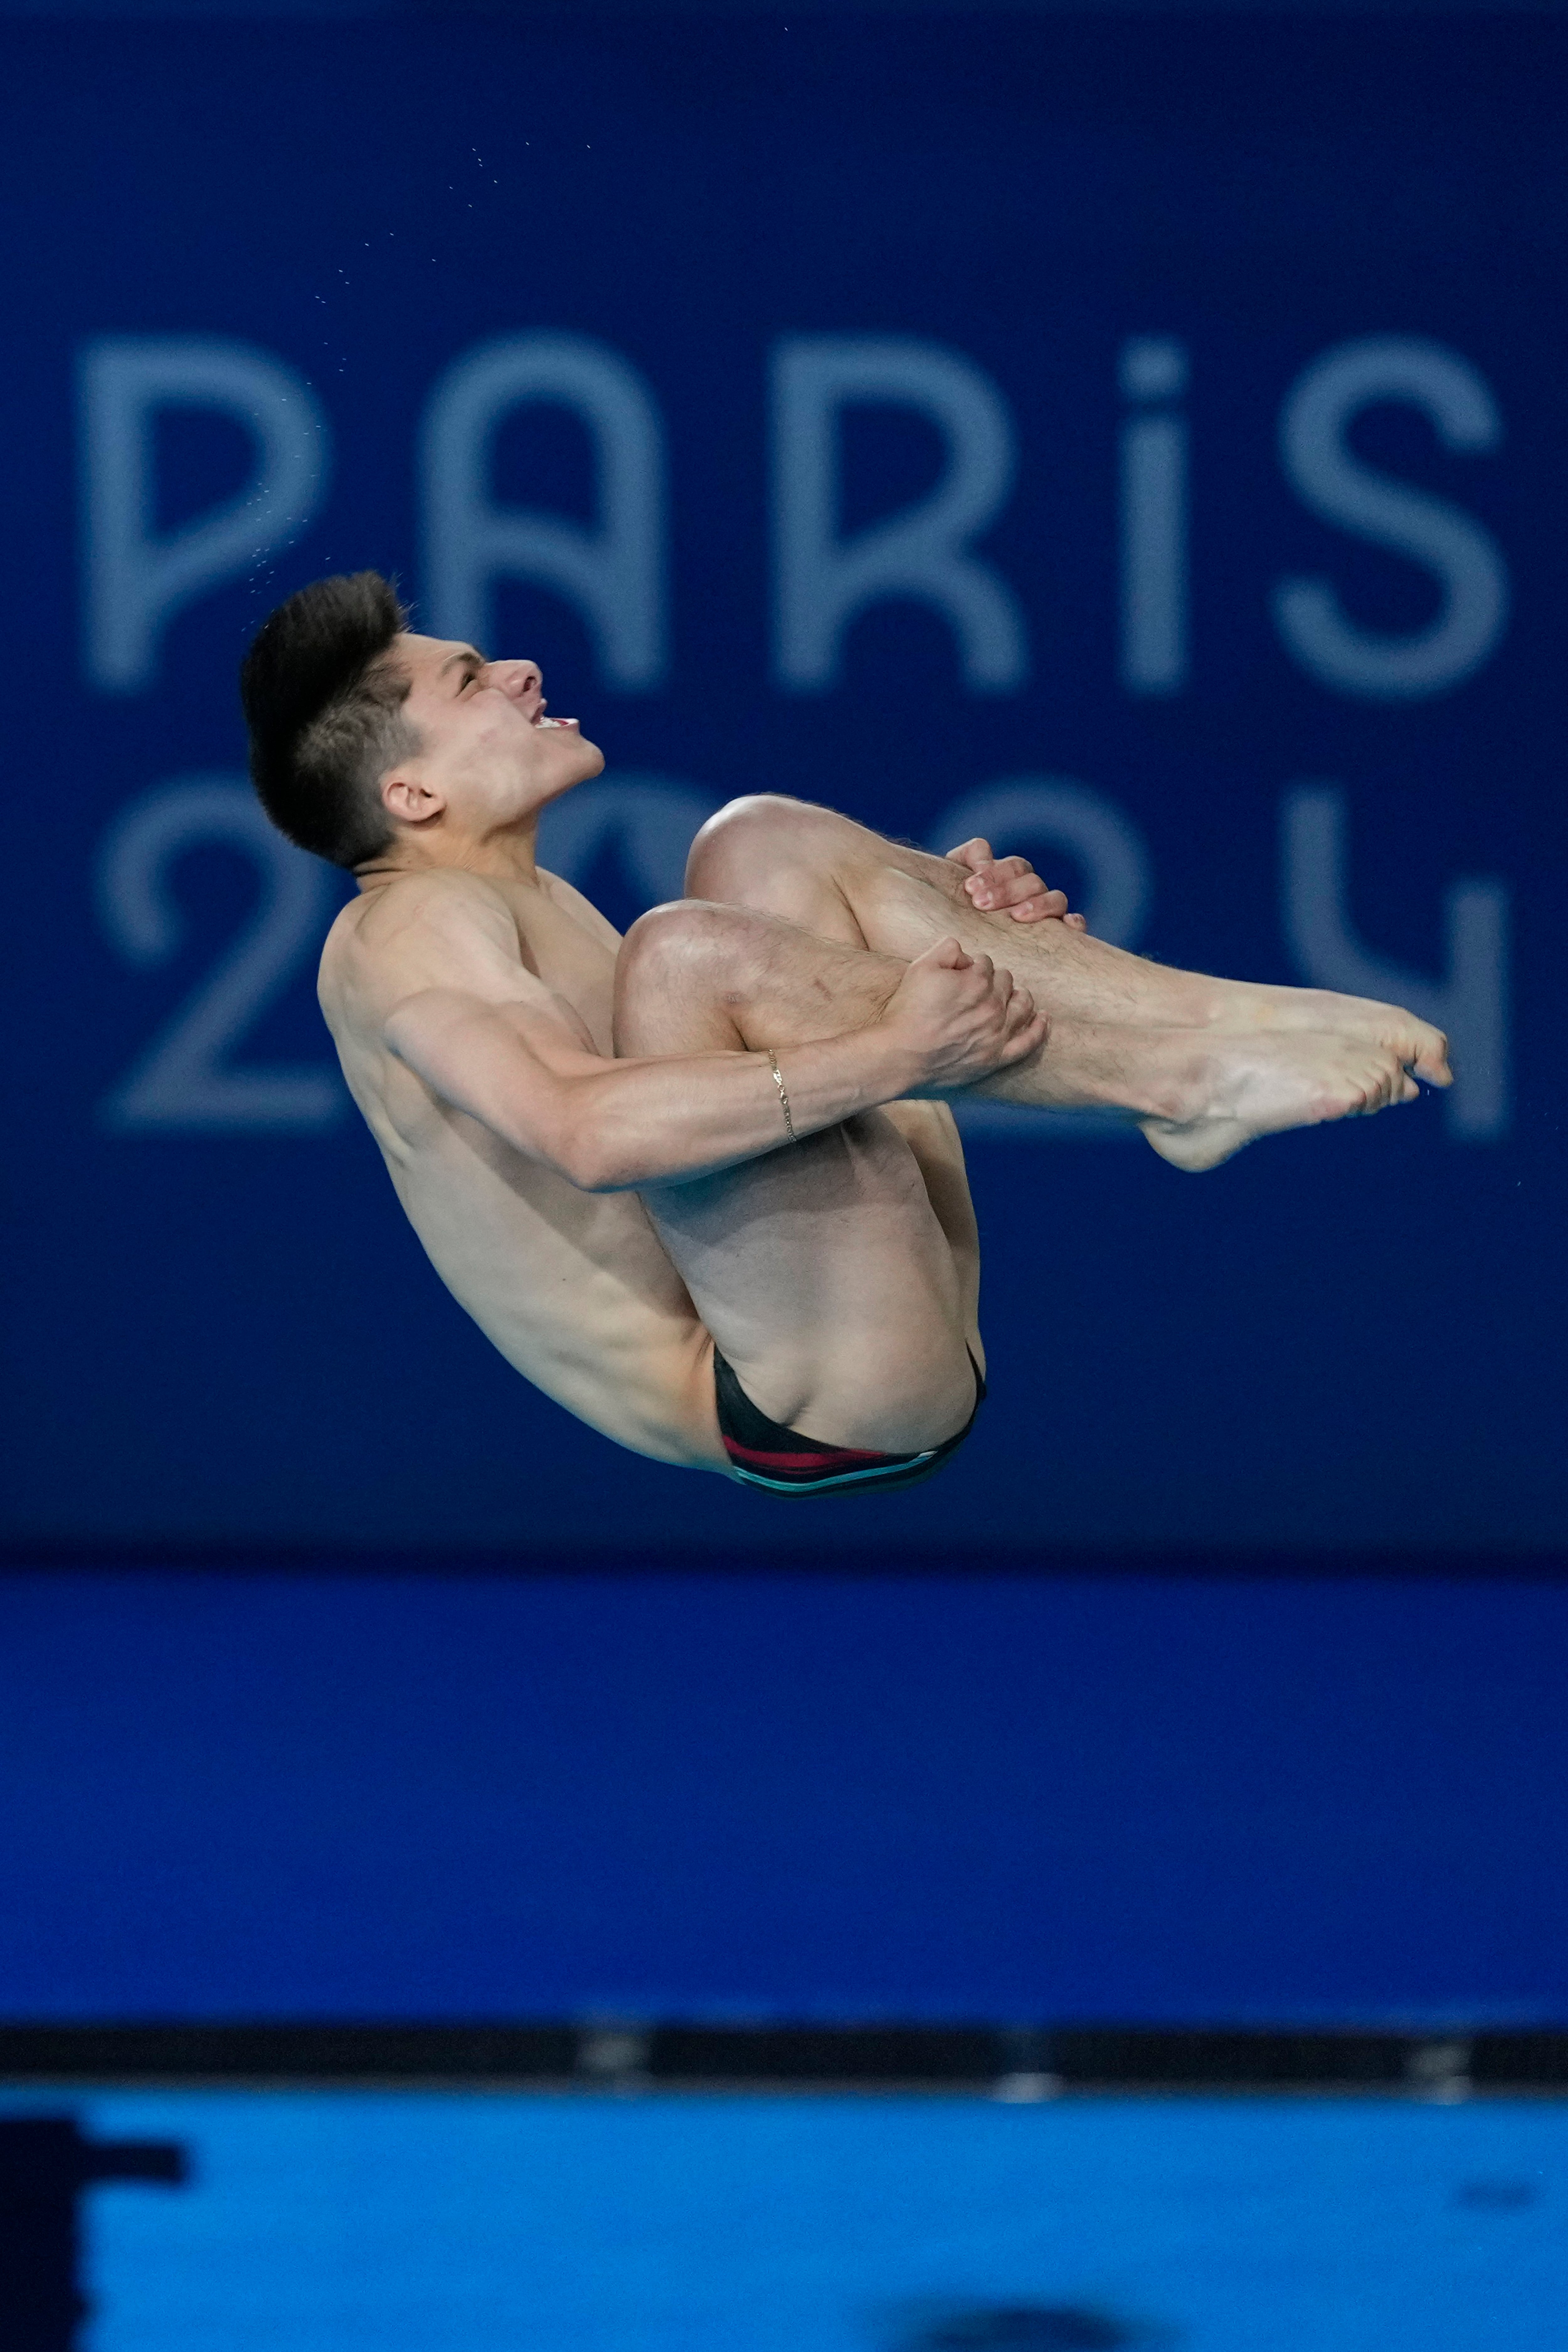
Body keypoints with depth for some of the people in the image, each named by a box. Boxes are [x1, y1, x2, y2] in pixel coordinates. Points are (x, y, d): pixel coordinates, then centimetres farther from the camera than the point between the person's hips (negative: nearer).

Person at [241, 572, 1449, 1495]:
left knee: (763, 846, 9)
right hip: (798, 1412, -10)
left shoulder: (528, 904, 24)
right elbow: (590, 1131, -26)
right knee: (684, 949, -27)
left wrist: (933, 914, 9)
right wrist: (897, 1057, -29)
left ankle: (1204, 1021, -7)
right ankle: (1180, 1082, -19)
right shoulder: (408, 929, -8)